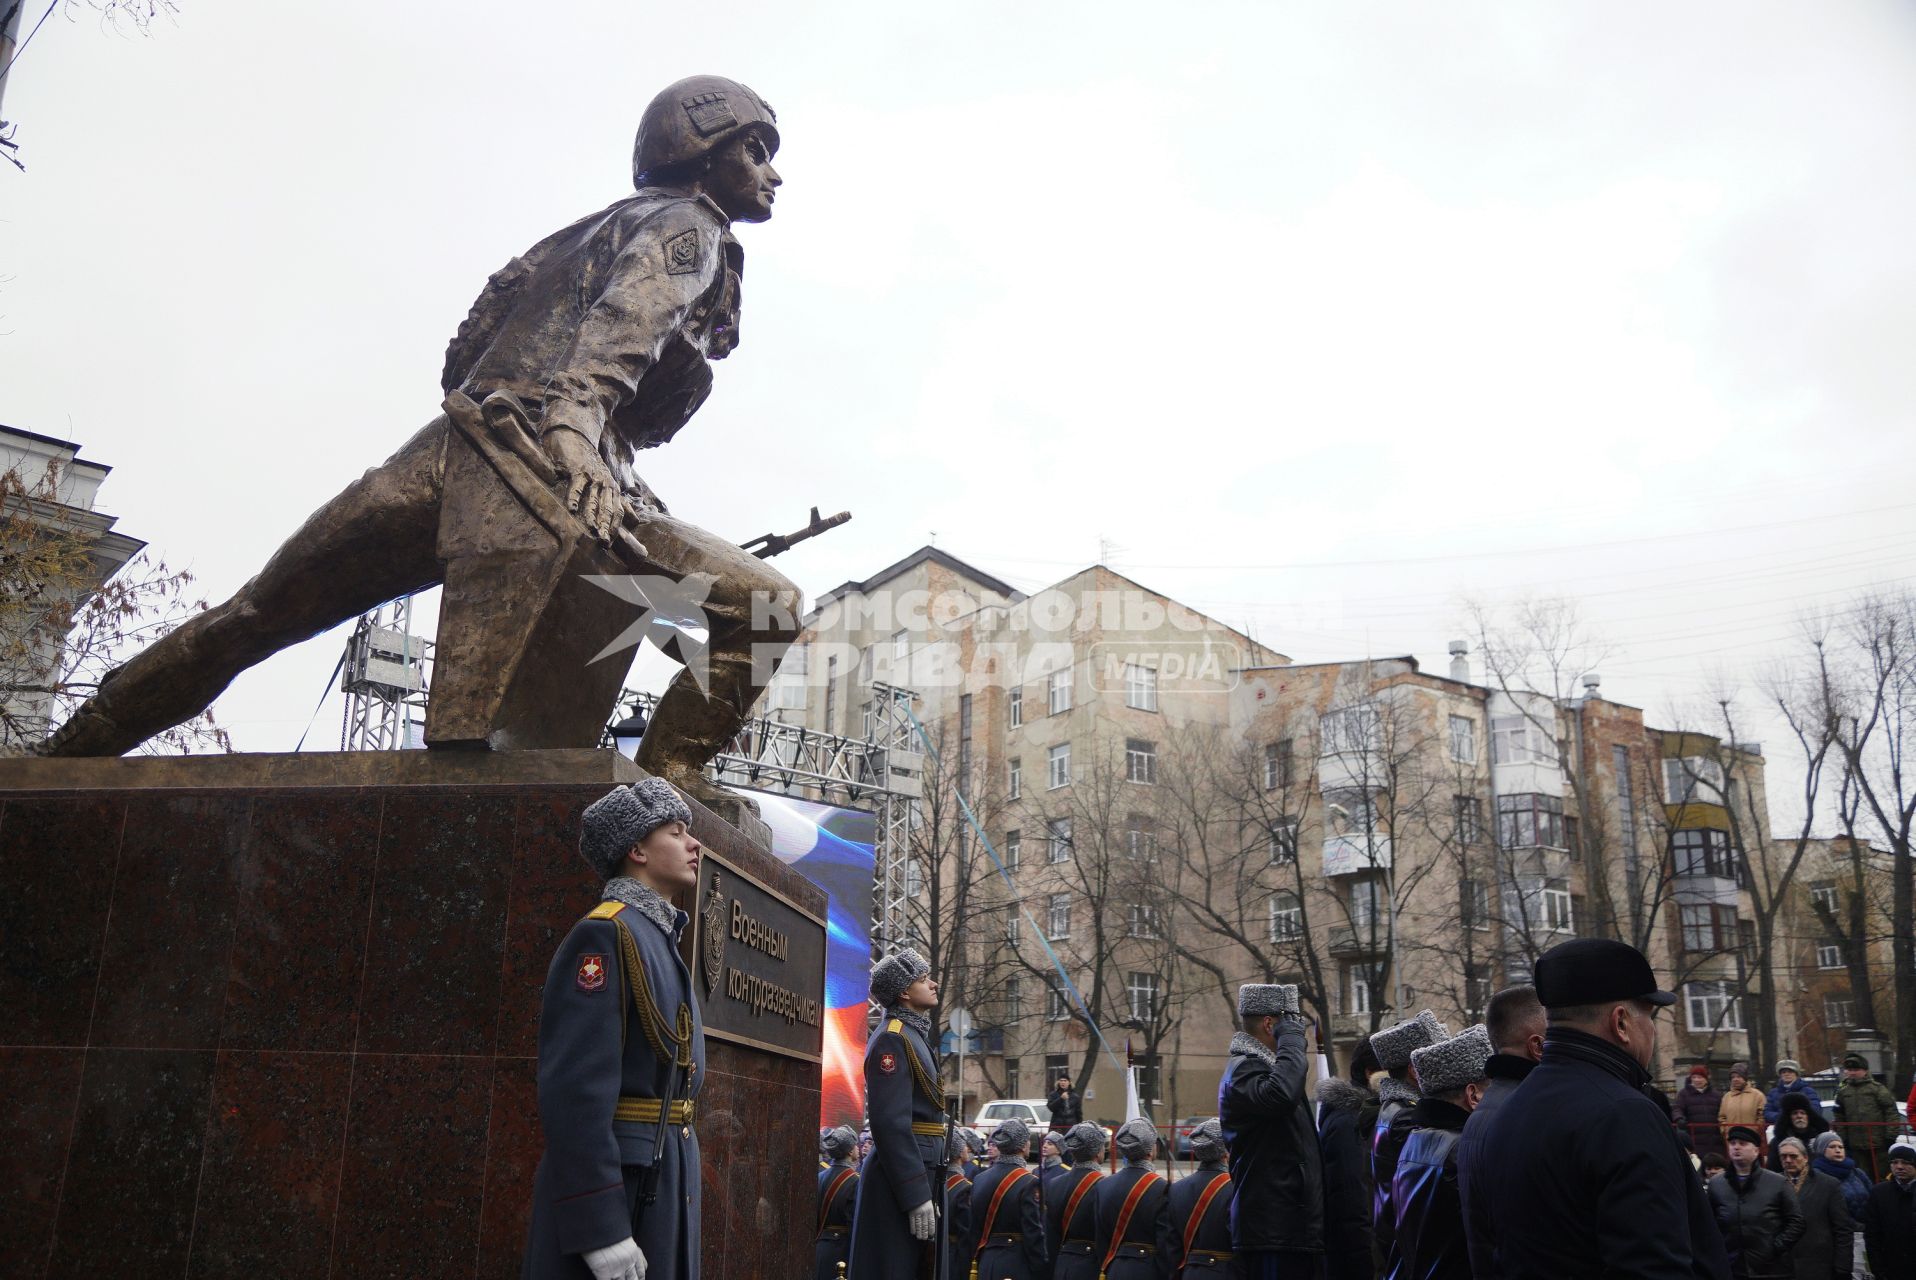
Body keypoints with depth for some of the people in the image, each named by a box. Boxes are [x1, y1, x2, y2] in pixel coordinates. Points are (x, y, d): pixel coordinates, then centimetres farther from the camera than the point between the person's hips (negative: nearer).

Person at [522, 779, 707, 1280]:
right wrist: (602, 1231, -24)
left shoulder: (659, 939, 17)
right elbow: (574, 1091, -21)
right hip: (614, 1183, -9)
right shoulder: (605, 935, -13)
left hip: (663, 1182, 9)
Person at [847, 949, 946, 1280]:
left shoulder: (915, 1035, 18)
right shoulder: (892, 1039, -13)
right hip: (903, 1178, -10)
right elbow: (890, 1122, -21)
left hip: (919, 1173, 10)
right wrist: (916, 1195, -23)